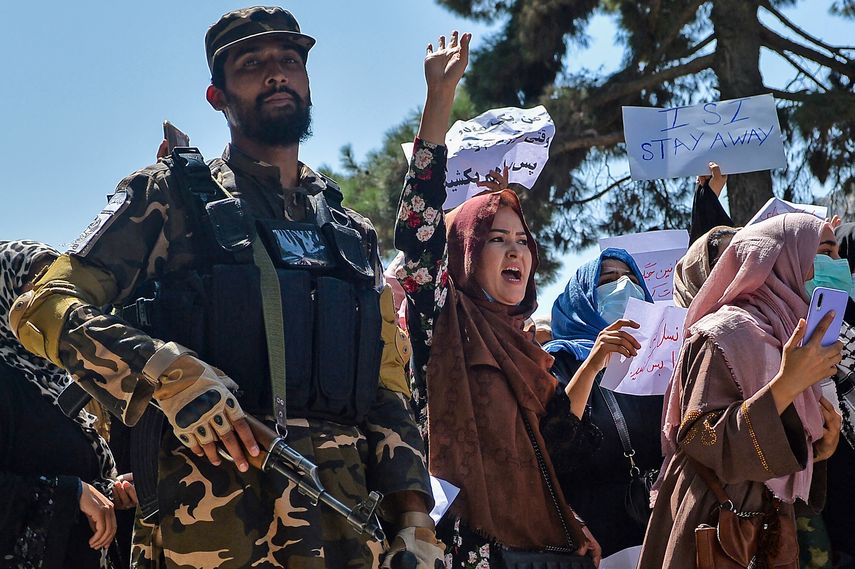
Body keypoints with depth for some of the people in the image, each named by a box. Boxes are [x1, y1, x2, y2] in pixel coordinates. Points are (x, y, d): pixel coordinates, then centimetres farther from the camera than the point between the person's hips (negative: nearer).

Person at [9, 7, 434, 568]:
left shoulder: (355, 234, 20)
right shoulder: (173, 197, 7)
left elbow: (389, 389, 19)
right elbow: (45, 306, -2)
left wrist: (414, 520, 5)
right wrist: (172, 375, -17)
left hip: (345, 522, 4)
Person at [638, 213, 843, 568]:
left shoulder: (778, 336, 13)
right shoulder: (726, 333, -11)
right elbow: (701, 441, -21)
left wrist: (818, 450, 0)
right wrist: (787, 384, -23)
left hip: (767, 534, 8)